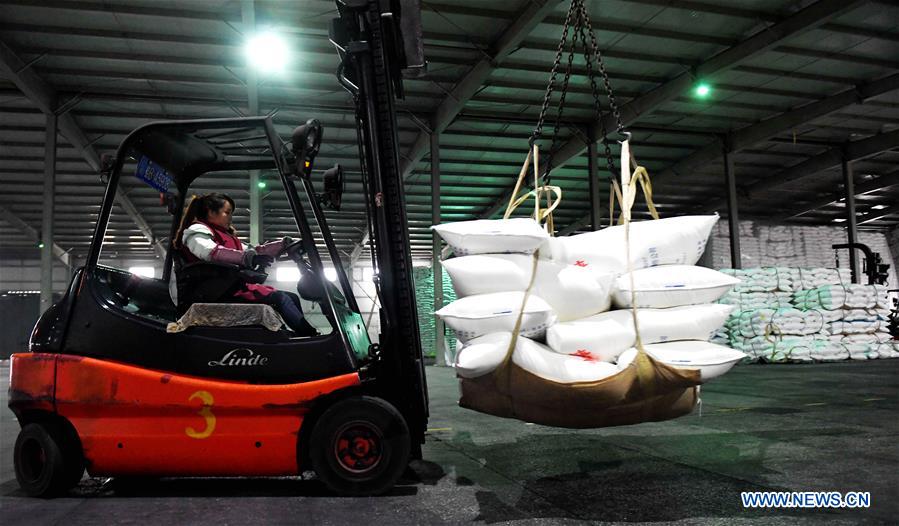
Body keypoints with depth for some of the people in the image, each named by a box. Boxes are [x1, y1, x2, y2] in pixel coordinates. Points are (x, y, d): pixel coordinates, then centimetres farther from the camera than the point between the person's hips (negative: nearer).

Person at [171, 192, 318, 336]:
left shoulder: (225, 235, 27)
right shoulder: (197, 231, -2)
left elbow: (251, 252, 26)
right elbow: (212, 252, -24)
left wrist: (283, 244, 17)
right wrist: (248, 258, -38)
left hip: (234, 287, 9)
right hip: (220, 292, -9)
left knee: (292, 298, -2)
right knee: (280, 298, -20)